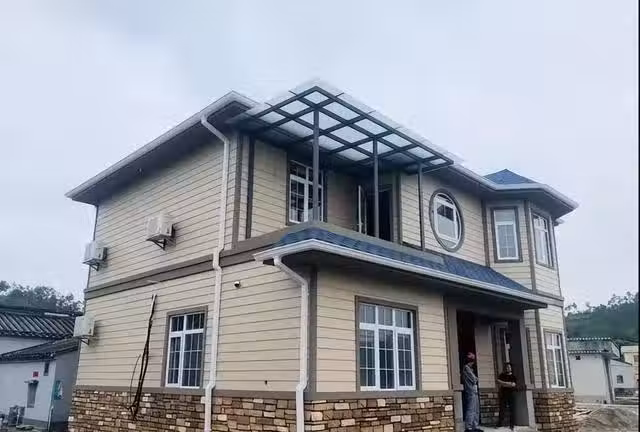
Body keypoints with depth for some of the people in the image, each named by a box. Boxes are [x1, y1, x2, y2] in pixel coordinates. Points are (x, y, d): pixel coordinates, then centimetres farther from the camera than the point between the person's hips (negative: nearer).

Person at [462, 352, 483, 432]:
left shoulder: (470, 368, 21)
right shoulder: (466, 367, -10)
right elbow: (473, 379, -12)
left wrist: (475, 379, 2)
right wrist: (476, 378, 6)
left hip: (474, 391, 10)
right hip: (470, 392, -10)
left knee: (476, 411, 11)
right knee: (471, 410, -10)